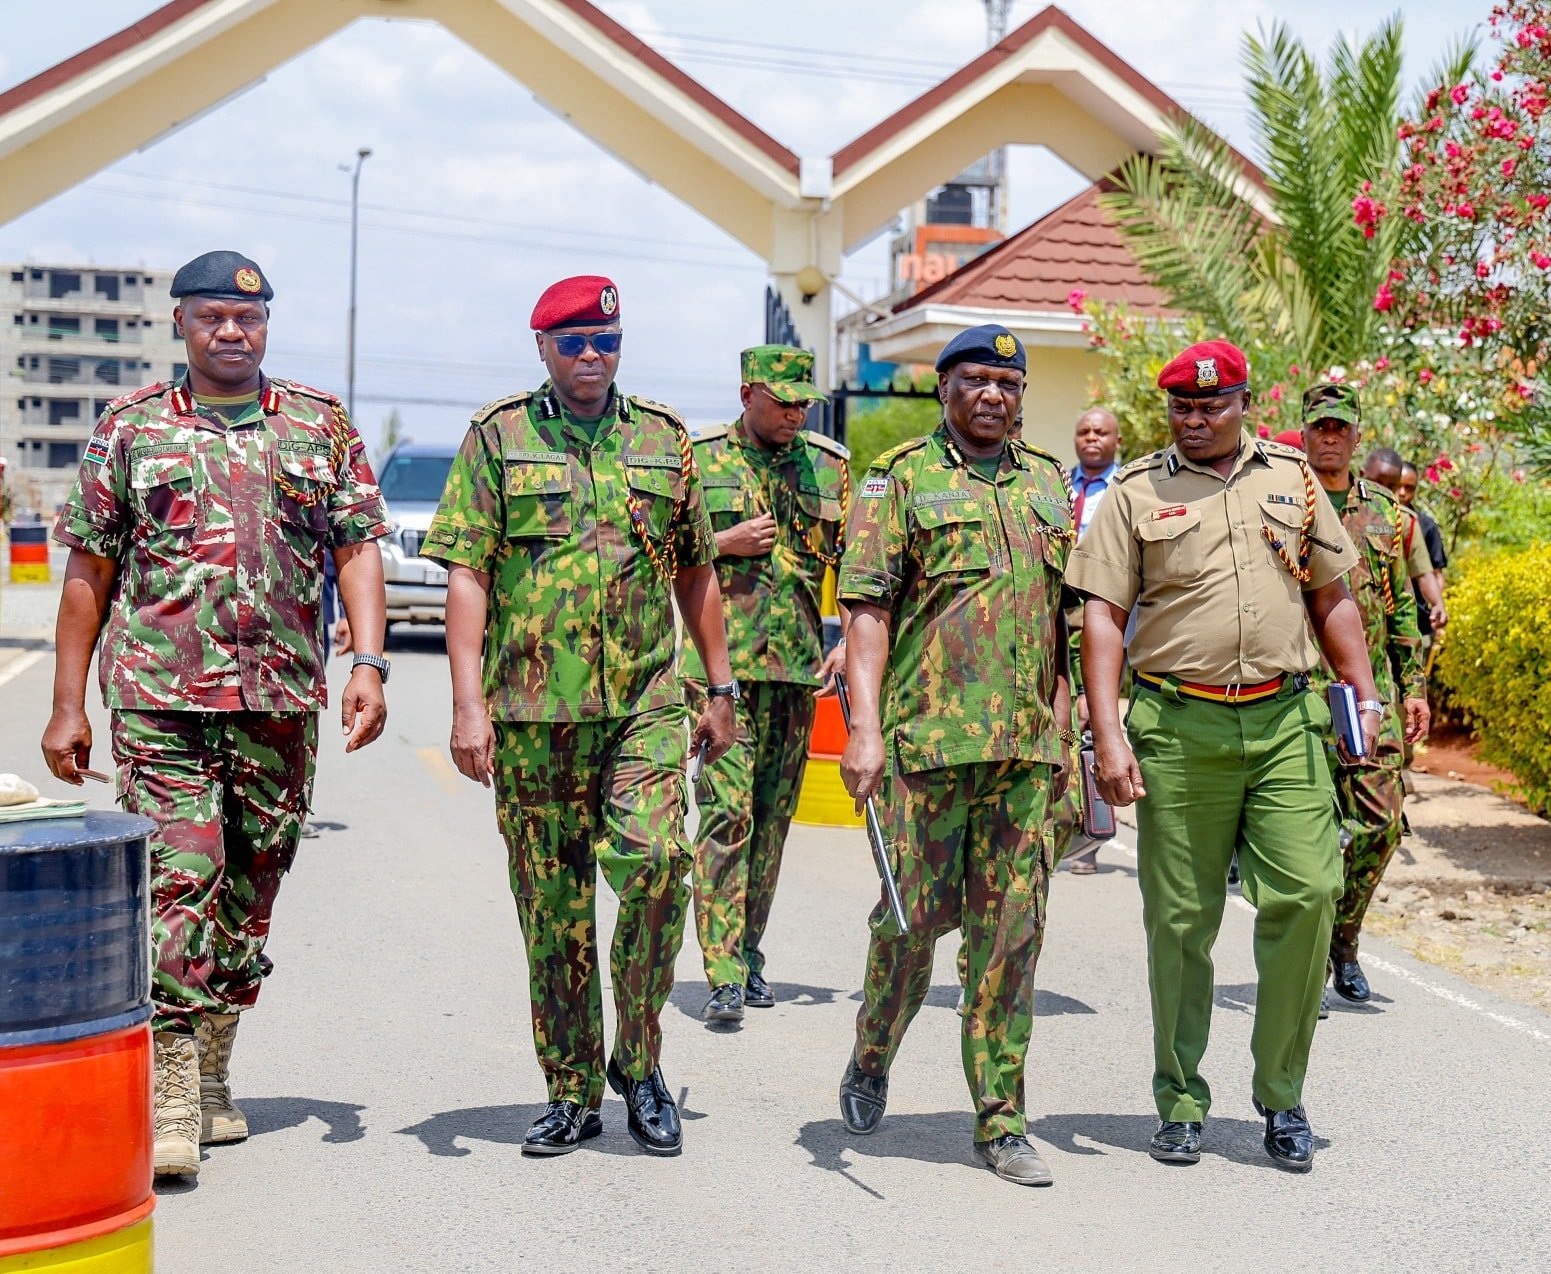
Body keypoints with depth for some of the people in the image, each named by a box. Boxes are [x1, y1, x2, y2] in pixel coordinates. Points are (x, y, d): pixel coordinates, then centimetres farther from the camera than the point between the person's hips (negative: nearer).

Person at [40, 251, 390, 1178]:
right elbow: (90, 572, 7)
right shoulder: (131, 428, 7)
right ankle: (171, 1105, -9)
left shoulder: (323, 426, 10)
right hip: (159, 696, -2)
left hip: (282, 702, 2)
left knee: (251, 891, 9)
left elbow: (359, 549, 5)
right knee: (180, 881, -11)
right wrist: (68, 704, 4)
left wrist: (369, 664, -9)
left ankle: (210, 1078, 24)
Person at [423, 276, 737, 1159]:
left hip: (644, 704, 1)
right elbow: (467, 575, -2)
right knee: (553, 908, 5)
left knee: (655, 864, -17)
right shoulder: (498, 437, 4)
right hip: (532, 712, -1)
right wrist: (469, 703, -10)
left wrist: (721, 687, 16)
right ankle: (573, 1093, 18)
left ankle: (639, 1061, 3)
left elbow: (697, 571, 18)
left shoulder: (665, 438, 12)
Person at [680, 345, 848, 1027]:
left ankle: (748, 952, 22)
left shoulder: (829, 465, 11)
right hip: (721, 661, -4)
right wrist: (724, 542, -10)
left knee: (773, 815, 9)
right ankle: (724, 976, -13)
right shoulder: (699, 459, 2)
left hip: (798, 664, 4)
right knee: (728, 810, -12)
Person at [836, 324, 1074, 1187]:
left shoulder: (1049, 483, 15)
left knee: (1011, 929, 4)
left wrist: (1060, 728, 13)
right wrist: (864, 727, -17)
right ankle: (872, 1060, 29)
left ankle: (1001, 1121, 10)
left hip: (1025, 749, 4)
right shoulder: (903, 479, 1)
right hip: (927, 737, -4)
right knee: (917, 913, 2)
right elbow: (869, 608, -7)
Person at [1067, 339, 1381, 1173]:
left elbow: (1332, 598, 20)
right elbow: (1103, 615, 1)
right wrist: (1106, 735, -9)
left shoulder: (1291, 479, 14)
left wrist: (1366, 696, 12)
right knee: (1181, 918, 3)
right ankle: (1181, 1104, 16)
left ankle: (1281, 1098, 8)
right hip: (1178, 728, -2)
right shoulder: (1138, 493, 6)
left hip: (1285, 722, 2)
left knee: (1306, 895, -7)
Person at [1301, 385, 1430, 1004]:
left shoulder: (1385, 513, 13)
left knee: (1381, 822, 1)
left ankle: (1341, 941, 20)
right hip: (1297, 689, -4)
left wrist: (1414, 687, 11)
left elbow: (1403, 609, 17)